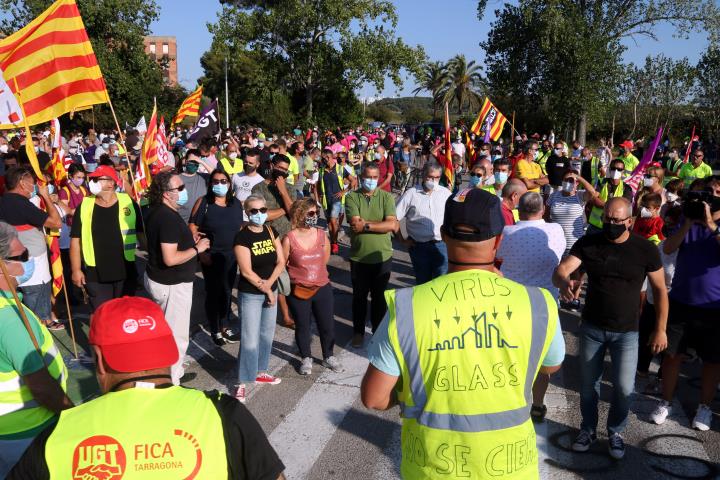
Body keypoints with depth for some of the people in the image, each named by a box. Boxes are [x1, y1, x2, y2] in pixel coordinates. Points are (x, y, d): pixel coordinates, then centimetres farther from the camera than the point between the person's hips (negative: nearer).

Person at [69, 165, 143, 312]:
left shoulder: (128, 203, -4)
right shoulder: (84, 206, -1)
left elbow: (141, 234, 2)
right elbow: (76, 240, 2)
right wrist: (76, 269, -1)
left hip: (126, 272, 0)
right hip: (95, 274, 0)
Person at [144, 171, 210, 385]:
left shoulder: (157, 212, 6)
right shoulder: (168, 218, -26)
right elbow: (170, 259, -31)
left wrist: (189, 240, 8)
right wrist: (197, 248, -19)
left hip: (157, 278, 10)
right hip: (172, 284, -10)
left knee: (166, 330, 22)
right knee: (177, 336, 3)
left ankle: (173, 373, 37)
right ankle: (171, 383, 14)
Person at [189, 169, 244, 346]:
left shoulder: (236, 203, 4)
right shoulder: (203, 202, -9)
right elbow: (193, 228, -10)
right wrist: (201, 252, -15)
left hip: (231, 256, 4)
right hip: (211, 256, -4)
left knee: (227, 292, 14)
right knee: (213, 292, 6)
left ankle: (225, 327, 30)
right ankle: (215, 331, 19)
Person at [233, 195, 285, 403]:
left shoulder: (271, 232, 2)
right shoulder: (242, 237, -16)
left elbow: (281, 262, 1)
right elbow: (246, 271, -19)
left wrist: (270, 283, -15)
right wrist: (266, 290, -13)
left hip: (271, 291, 6)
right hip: (250, 295, -6)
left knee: (267, 334, 16)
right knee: (250, 339, -5)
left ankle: (260, 372, 33)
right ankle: (242, 383, 6)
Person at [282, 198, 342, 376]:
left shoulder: (322, 235, -3)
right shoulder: (289, 239, -14)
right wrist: (297, 275, 3)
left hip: (322, 288, 3)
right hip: (298, 292, -3)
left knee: (328, 325, 10)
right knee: (302, 326, 13)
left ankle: (328, 357, 33)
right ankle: (306, 359, 34)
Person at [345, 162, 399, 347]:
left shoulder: (386, 197, -3)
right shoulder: (352, 197, -5)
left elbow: (393, 225, -16)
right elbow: (355, 224, -18)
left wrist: (366, 225, -19)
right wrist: (380, 224, -16)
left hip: (382, 257, 1)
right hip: (359, 257, 0)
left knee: (380, 297, 14)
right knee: (359, 296, 15)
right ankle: (358, 331, 32)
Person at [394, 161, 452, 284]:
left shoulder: (445, 193, 3)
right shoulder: (411, 194, -2)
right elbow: (394, 218, -1)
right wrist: (402, 240, -1)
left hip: (441, 244, 1)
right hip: (419, 246, 0)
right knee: (422, 281, 13)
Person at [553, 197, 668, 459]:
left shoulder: (646, 249, -11)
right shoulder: (588, 243, -9)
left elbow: (660, 290, -2)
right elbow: (560, 270, -21)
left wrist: (660, 329, -3)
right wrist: (564, 282, -45)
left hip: (626, 331, -1)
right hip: (591, 327, 2)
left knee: (624, 387, -3)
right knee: (588, 383, 13)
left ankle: (615, 432, 25)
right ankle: (588, 429, 36)